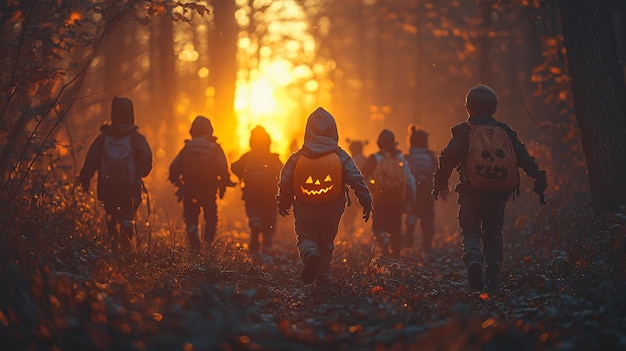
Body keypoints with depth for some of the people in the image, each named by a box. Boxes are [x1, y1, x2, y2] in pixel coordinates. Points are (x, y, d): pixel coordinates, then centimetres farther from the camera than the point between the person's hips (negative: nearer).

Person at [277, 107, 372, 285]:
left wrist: (283, 204, 15)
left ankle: (309, 253, -21)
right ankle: (322, 281, 16)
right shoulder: (341, 157, -3)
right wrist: (366, 202, -3)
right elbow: (356, 180, -9)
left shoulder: (297, 157, -2)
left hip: (304, 210, -1)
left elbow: (285, 182, 0)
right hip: (331, 211, 1)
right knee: (326, 244, 17)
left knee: (306, 238, 13)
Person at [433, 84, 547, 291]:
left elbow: (448, 158, -9)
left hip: (471, 192, -3)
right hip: (500, 193, 3)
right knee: (493, 234, 16)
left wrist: (439, 185, -4)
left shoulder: (463, 131, 1)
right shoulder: (505, 131, 11)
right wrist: (539, 179, 10)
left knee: (470, 232, 5)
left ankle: (473, 260, -26)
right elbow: (524, 158, 8)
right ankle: (493, 280, 8)